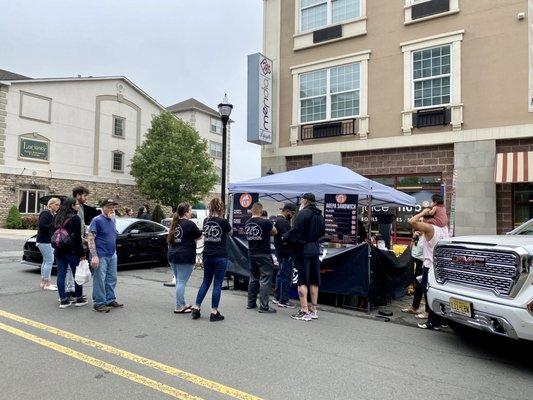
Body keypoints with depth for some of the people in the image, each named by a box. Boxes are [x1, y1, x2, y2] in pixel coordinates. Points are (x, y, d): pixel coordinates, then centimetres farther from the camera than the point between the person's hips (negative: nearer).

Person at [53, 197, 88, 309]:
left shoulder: (58, 217, 10)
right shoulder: (75, 218, -12)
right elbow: (77, 238, -14)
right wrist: (82, 253, -10)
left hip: (59, 251, 6)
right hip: (72, 251, -6)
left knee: (61, 275, 7)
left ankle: (63, 300, 11)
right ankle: (79, 299, 14)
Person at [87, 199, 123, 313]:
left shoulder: (113, 220, 11)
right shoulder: (97, 220, -12)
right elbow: (90, 238, -17)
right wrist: (94, 256, -22)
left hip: (112, 255, 8)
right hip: (101, 256, -8)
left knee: (112, 279, 13)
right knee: (99, 280, -1)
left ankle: (110, 300, 25)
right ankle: (98, 303, 8)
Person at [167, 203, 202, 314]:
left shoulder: (175, 223, 11)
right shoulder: (190, 224, -12)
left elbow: (169, 240, 19)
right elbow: (199, 236, 0)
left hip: (172, 256, 8)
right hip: (185, 258, -8)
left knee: (179, 281, 16)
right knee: (181, 282, -3)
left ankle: (183, 304, 26)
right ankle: (179, 307, 2)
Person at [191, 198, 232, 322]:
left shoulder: (206, 221, 1)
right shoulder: (224, 222, -11)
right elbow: (230, 231, 8)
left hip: (207, 256, 5)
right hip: (220, 257, -5)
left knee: (206, 282, 17)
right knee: (217, 284, 3)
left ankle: (196, 309, 19)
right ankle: (214, 313, 8)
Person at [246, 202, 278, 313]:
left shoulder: (247, 223, 3)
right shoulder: (265, 222, -15)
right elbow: (275, 232, -1)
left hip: (251, 254, 7)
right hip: (263, 255, -7)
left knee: (253, 279, 17)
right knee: (265, 280, -2)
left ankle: (251, 303, 24)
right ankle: (263, 306, -2)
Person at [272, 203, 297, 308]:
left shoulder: (277, 220, 16)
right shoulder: (283, 221, -17)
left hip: (280, 251, 11)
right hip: (285, 253, -11)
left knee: (280, 274, 18)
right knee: (286, 276, -4)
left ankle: (277, 297, 26)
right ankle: (283, 300, 1)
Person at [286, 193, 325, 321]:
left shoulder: (303, 213, -12)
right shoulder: (319, 215, 13)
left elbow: (295, 231, -19)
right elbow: (322, 232, 19)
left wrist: (287, 237, -2)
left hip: (303, 249, -8)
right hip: (315, 249, 8)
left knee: (302, 280, -3)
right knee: (314, 281, 12)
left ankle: (304, 311, -3)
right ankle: (313, 310, 20)